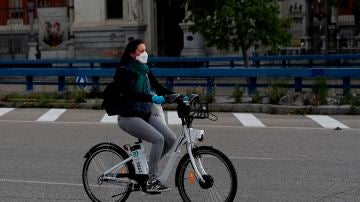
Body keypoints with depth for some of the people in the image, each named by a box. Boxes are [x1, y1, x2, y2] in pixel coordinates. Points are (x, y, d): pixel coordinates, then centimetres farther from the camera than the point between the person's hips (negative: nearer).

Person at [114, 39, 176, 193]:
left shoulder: (144, 69, 11)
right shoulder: (124, 71, -12)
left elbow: (158, 87, 8)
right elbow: (130, 94, -26)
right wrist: (152, 98, -39)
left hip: (146, 114, 8)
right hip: (129, 117, -8)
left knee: (171, 139, -8)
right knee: (158, 139, -25)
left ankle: (148, 167, 12)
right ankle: (151, 181, -16)